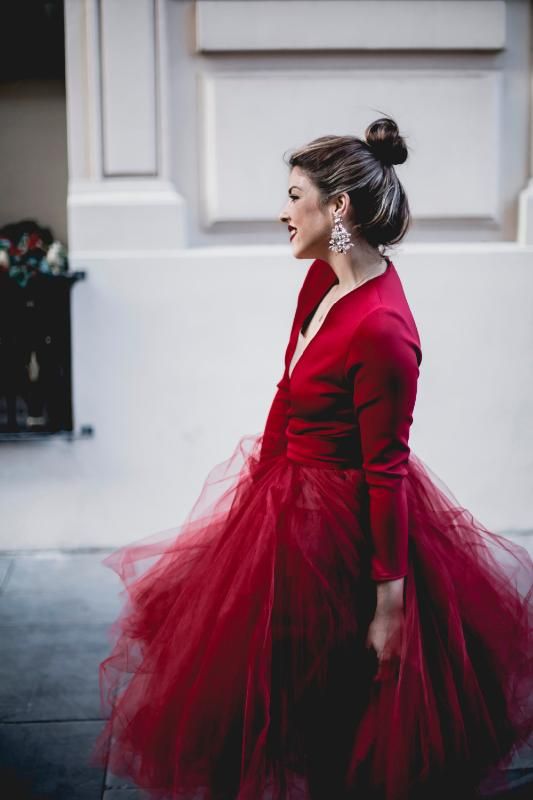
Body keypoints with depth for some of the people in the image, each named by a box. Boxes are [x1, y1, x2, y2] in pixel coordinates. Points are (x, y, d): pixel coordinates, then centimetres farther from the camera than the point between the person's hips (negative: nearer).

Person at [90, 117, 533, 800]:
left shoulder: (382, 331, -28)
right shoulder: (322, 279, -1)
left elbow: (387, 471, -25)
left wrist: (391, 603, -20)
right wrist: (262, 476, 17)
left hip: (340, 525, -9)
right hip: (289, 497, 9)